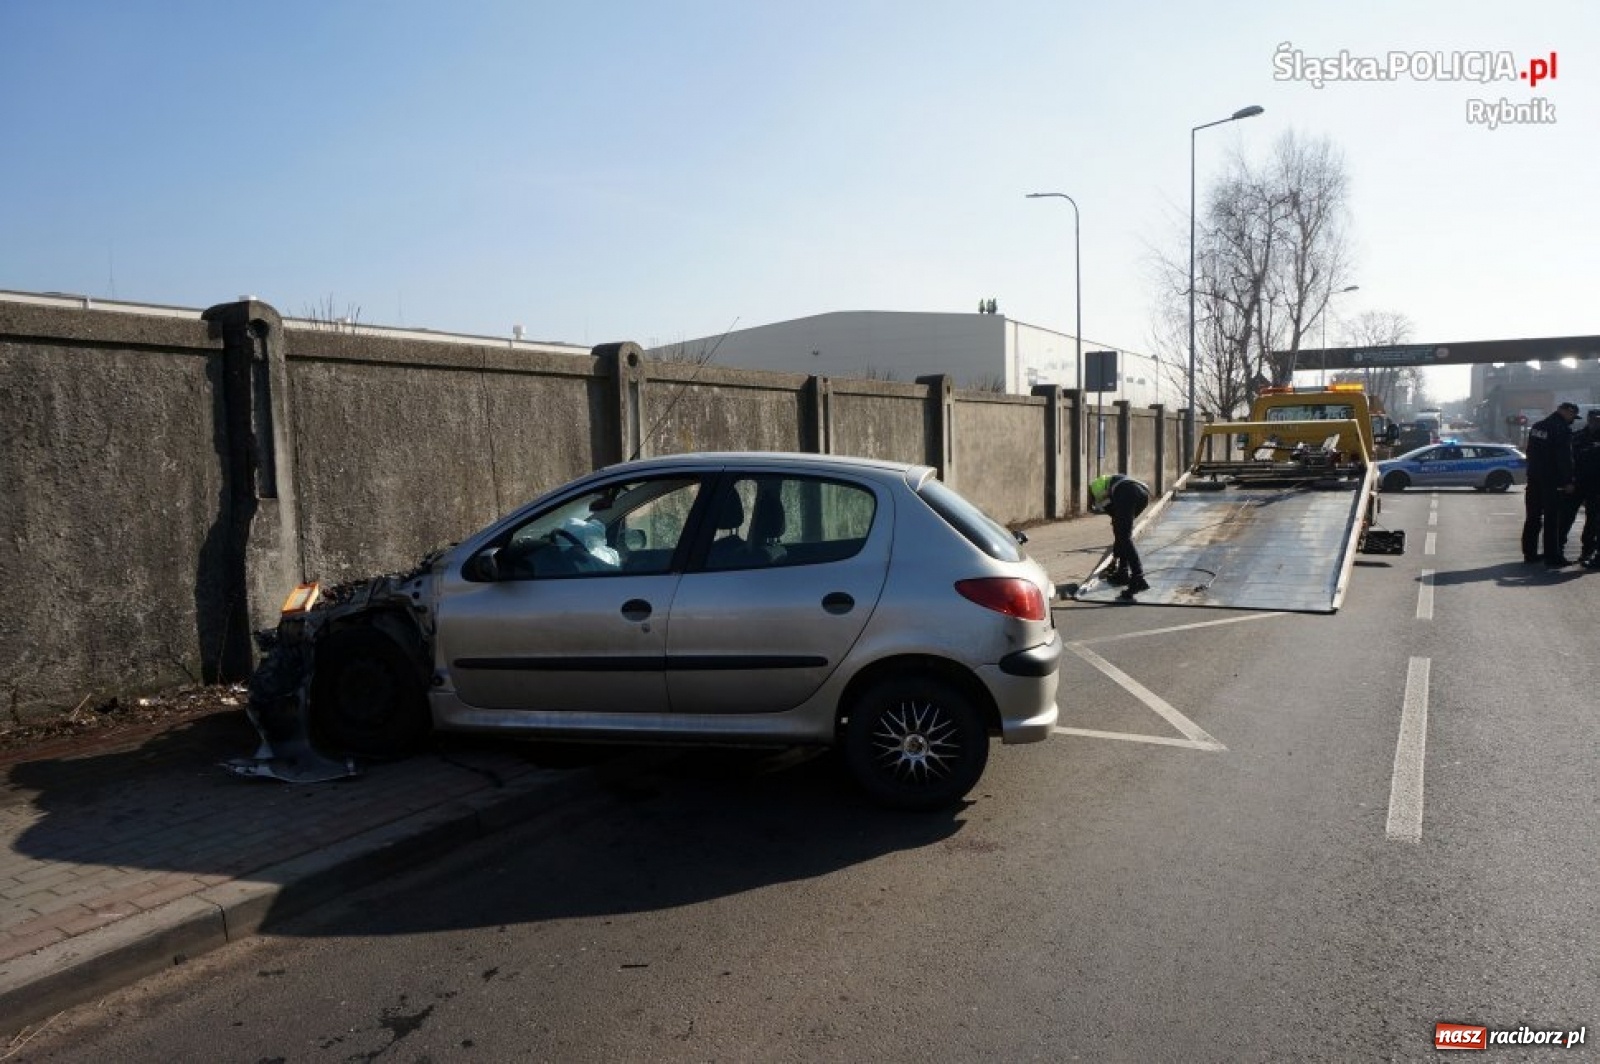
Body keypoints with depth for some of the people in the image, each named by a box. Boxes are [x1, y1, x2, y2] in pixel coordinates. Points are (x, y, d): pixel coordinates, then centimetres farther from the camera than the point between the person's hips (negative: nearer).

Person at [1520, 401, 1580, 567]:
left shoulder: (1536, 427, 11)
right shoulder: (1562, 429, -14)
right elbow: (1565, 459, -17)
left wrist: (1533, 473, 20)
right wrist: (1568, 482, -13)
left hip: (1534, 479, 7)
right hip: (1552, 482, -7)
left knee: (1532, 518, 12)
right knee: (1552, 520, -3)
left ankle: (1529, 554, 16)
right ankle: (1552, 557, -1)